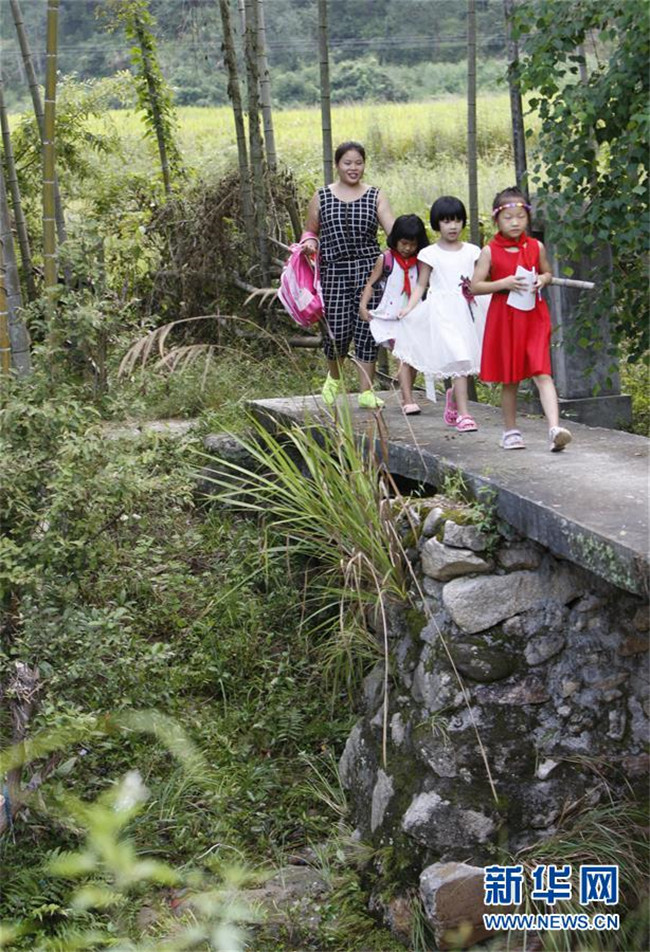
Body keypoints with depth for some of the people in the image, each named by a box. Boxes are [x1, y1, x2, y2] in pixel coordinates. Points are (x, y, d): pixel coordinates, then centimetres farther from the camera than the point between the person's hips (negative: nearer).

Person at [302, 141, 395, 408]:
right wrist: (309, 244, -4)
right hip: (334, 271, 0)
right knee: (336, 329, -3)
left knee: (366, 328, -1)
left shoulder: (376, 196, 7)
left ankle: (367, 391, 7)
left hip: (368, 269, 0)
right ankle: (334, 378, 28)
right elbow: (310, 230, 18)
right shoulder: (321, 197, 9)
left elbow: (393, 228, -5)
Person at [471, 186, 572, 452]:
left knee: (542, 373, -12)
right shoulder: (490, 251, -3)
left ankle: (554, 429, -22)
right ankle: (510, 431, 24)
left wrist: (543, 280, -3)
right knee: (509, 379, 10)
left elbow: (547, 272, 20)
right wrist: (504, 283, -17)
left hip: (534, 317, 1)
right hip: (504, 318, -1)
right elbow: (475, 286, -4)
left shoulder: (536, 247, 5)